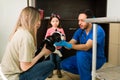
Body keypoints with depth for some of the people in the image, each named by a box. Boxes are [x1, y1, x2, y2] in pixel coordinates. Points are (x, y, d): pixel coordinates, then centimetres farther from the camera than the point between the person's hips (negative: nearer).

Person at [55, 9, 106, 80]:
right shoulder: (79, 31, -3)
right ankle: (88, 72, 10)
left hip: (97, 59, -7)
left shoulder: (98, 30, -23)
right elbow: (70, 44, -10)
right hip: (84, 58, 7)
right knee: (64, 64, -6)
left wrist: (70, 45, -44)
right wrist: (62, 43, -31)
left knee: (81, 53, -35)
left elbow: (86, 47, -34)